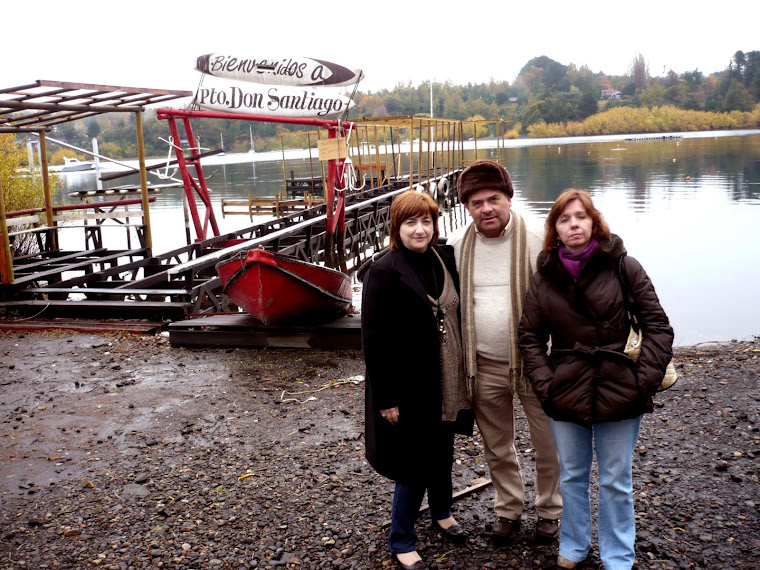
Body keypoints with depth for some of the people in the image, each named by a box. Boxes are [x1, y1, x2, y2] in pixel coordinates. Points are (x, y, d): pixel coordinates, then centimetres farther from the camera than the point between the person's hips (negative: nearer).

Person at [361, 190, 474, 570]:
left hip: (447, 382, 6)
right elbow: (374, 341, -17)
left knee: (442, 452, 22)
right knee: (415, 463, 4)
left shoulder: (445, 259, 2)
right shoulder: (383, 271, -16)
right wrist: (387, 399, -17)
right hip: (411, 387, -6)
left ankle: (441, 512, 46)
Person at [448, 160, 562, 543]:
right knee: (497, 448, 18)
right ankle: (508, 509, 40)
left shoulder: (536, 242, -8)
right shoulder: (456, 248, 1)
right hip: (484, 367, 3)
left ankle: (549, 510, 35)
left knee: (548, 446, 10)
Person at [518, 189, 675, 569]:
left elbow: (658, 327, -5)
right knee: (572, 477, 18)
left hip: (619, 395, -2)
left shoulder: (623, 268, -7)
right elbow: (530, 337, 6)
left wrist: (644, 380, -12)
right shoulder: (544, 278, 0)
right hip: (566, 394, 2)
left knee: (615, 482, 11)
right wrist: (544, 384, -4)